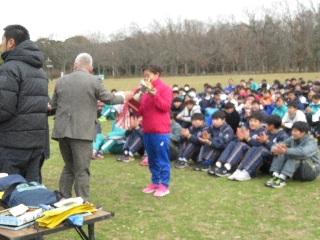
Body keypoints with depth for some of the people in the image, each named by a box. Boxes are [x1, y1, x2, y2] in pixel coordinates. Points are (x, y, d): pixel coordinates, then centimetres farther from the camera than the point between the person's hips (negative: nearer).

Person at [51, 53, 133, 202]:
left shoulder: (61, 81, 9)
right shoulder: (94, 81, -4)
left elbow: (53, 105, 17)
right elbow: (108, 99, 5)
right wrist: (124, 96, 23)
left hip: (62, 131, 5)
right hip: (81, 132, -5)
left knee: (68, 167, 19)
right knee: (82, 171, 1)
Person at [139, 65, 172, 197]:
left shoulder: (165, 88, -4)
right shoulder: (145, 90, 16)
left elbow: (166, 107, -14)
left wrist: (155, 96, -23)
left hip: (160, 130, -7)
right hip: (147, 130, 7)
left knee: (162, 158, -2)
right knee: (152, 159, 13)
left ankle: (164, 185, 4)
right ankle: (155, 182, 23)